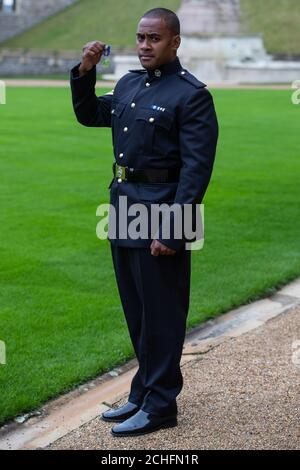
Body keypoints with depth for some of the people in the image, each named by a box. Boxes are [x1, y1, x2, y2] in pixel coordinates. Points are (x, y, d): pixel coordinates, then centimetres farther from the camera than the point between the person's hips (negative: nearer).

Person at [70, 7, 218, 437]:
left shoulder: (191, 95, -12)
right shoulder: (128, 84, 12)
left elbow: (197, 169, -17)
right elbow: (88, 115, 27)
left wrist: (171, 231, -21)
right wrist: (85, 73, 9)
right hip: (123, 208, 8)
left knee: (161, 314, 1)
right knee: (136, 311, 16)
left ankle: (159, 406, 11)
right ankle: (144, 393, 29)